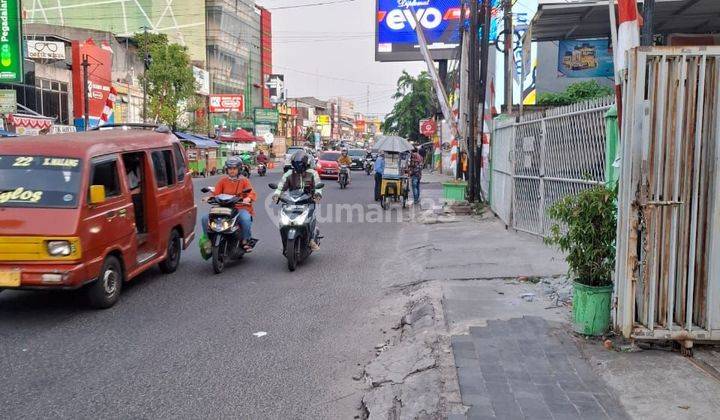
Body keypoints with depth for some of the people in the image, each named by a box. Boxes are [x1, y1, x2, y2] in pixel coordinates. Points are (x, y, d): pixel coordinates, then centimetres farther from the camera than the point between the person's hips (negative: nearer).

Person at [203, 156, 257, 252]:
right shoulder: (223, 181, 13)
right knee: (205, 218, -14)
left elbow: (252, 194, -7)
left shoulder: (244, 180, 6)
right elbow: (216, 194, 6)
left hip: (241, 208, -3)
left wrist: (248, 198, -29)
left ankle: (246, 241, -15)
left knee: (246, 219, -37)